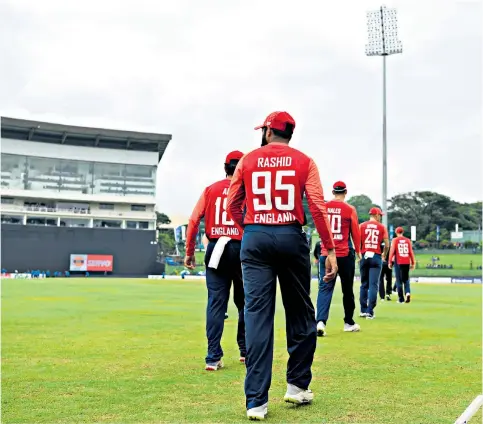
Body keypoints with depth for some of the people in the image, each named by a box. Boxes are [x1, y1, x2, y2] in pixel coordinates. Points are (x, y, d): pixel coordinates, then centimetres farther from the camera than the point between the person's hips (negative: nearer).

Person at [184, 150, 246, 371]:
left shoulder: (211, 189, 8)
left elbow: (194, 221, 2)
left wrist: (189, 252, 7)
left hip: (215, 249, 1)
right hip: (241, 250, -1)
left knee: (216, 303, 2)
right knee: (245, 302, 14)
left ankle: (213, 357, -4)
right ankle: (246, 352, 22)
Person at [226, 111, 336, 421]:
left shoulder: (248, 161, 8)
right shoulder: (304, 162, 4)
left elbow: (233, 205, 10)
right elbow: (318, 207, -6)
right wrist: (330, 249, -4)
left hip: (255, 240, 1)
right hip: (291, 238, 0)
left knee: (257, 315, -1)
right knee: (300, 313, 15)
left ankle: (257, 401, -4)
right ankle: (298, 386, 20)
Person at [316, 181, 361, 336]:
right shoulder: (350, 209, -6)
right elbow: (355, 232, -2)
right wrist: (358, 251, 12)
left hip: (326, 253, 2)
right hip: (345, 254, -2)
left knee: (325, 287, -3)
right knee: (347, 289, 12)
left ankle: (320, 321, -22)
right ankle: (349, 323, 23)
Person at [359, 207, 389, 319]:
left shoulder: (362, 226, 5)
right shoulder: (382, 227, 3)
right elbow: (387, 245, 2)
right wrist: (384, 255, 20)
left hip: (364, 256, 2)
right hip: (376, 257, -2)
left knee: (364, 284, 12)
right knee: (373, 285, -2)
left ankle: (363, 310, 15)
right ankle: (370, 312, -8)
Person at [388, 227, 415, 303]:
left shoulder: (395, 240, 0)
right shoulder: (408, 240, 7)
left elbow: (392, 251, -6)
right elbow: (411, 252, 6)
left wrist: (390, 262, -2)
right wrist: (413, 263, 11)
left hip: (398, 262, -2)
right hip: (406, 262, 2)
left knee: (399, 280, 3)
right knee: (406, 279, 12)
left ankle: (401, 299, 1)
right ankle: (408, 293, -14)